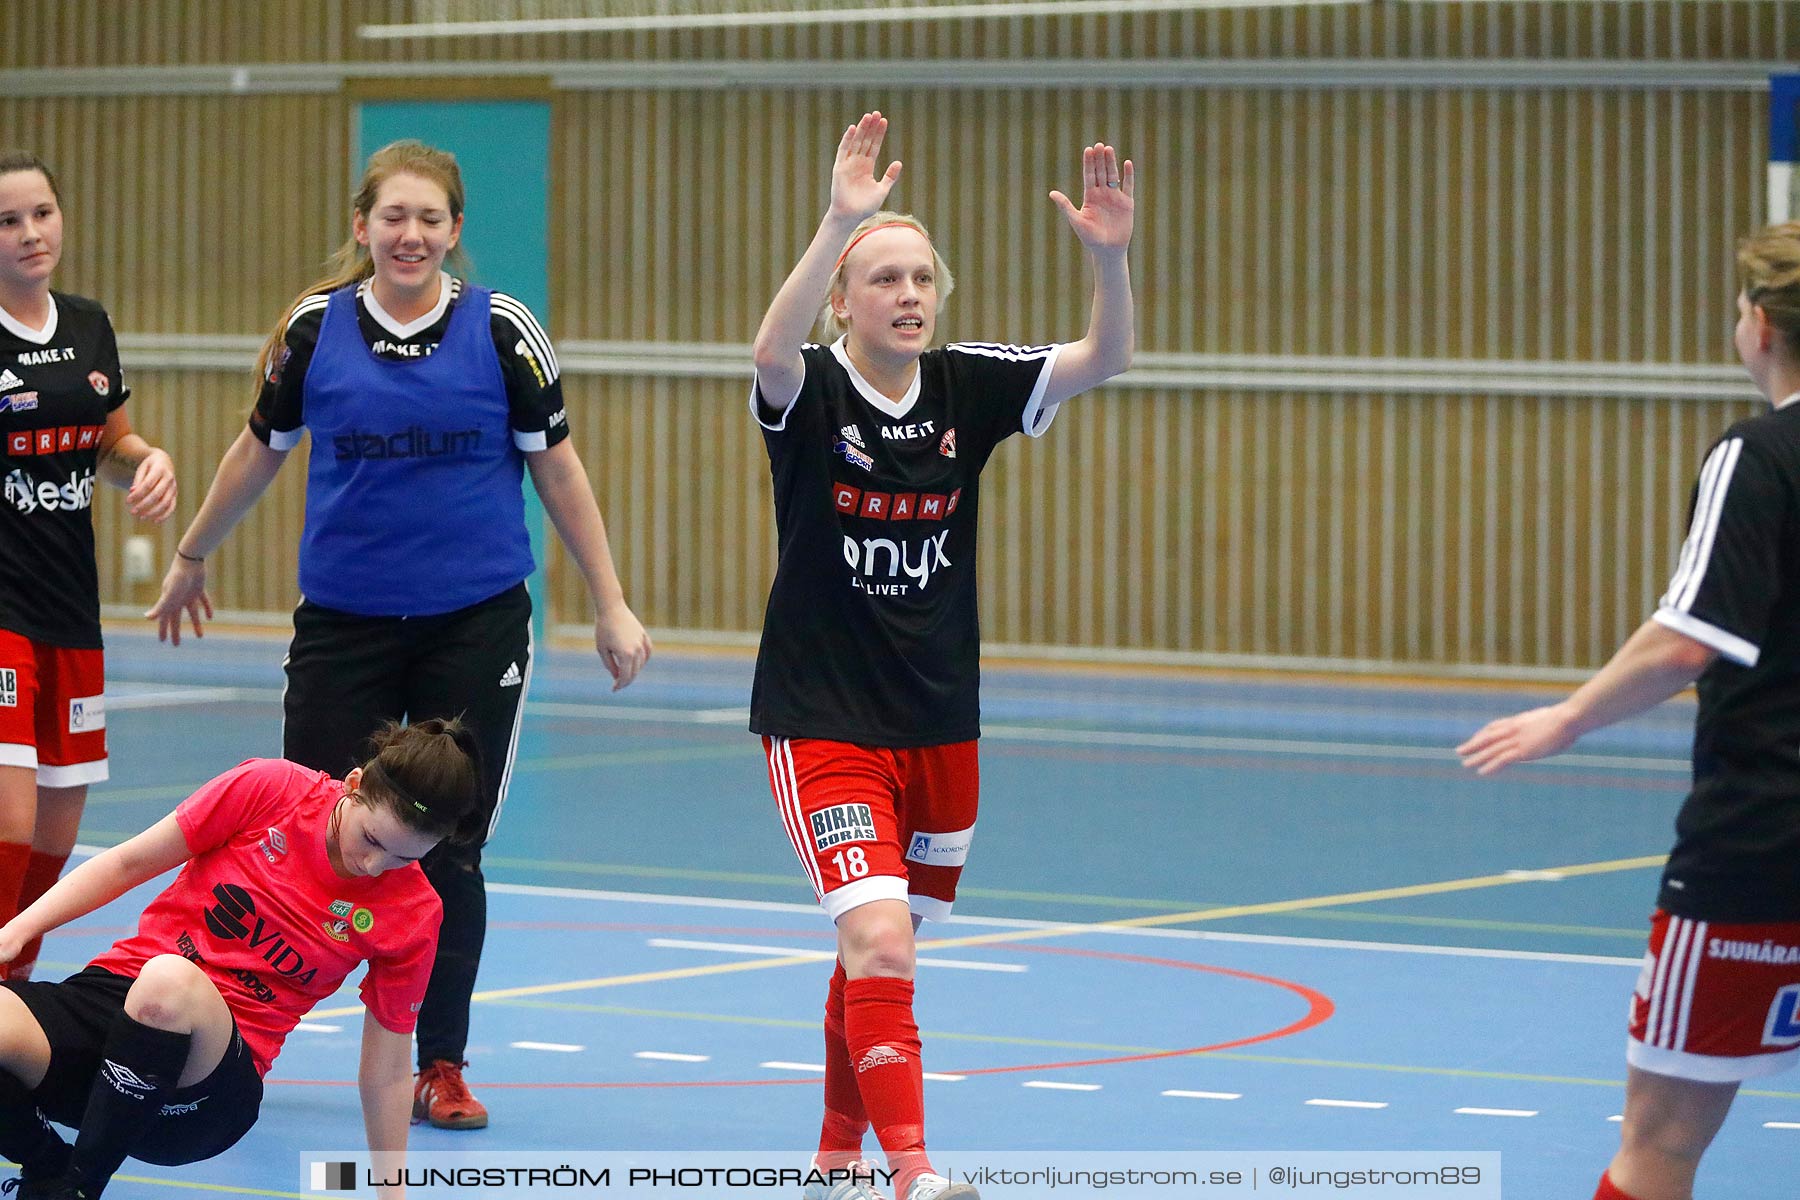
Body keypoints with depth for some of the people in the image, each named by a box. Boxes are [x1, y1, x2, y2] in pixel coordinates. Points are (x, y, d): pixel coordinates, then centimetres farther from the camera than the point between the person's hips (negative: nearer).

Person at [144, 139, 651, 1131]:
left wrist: (610, 605, 2)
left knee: (448, 848, 2)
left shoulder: (500, 330, -4)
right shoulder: (314, 327, -1)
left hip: (475, 623, -1)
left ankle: (440, 1066, 15)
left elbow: (556, 468, 3)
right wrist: (192, 556, 24)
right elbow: (260, 448, 15)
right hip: (343, 624, 1)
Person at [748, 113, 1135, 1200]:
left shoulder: (967, 387, 0)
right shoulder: (812, 396, -12)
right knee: (879, 935, -21)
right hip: (822, 721, -5)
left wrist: (1109, 255, -29)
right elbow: (773, 349, -35)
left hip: (940, 724, 5)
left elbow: (1106, 359, -10)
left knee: (881, 948, 17)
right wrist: (841, 220, -47)